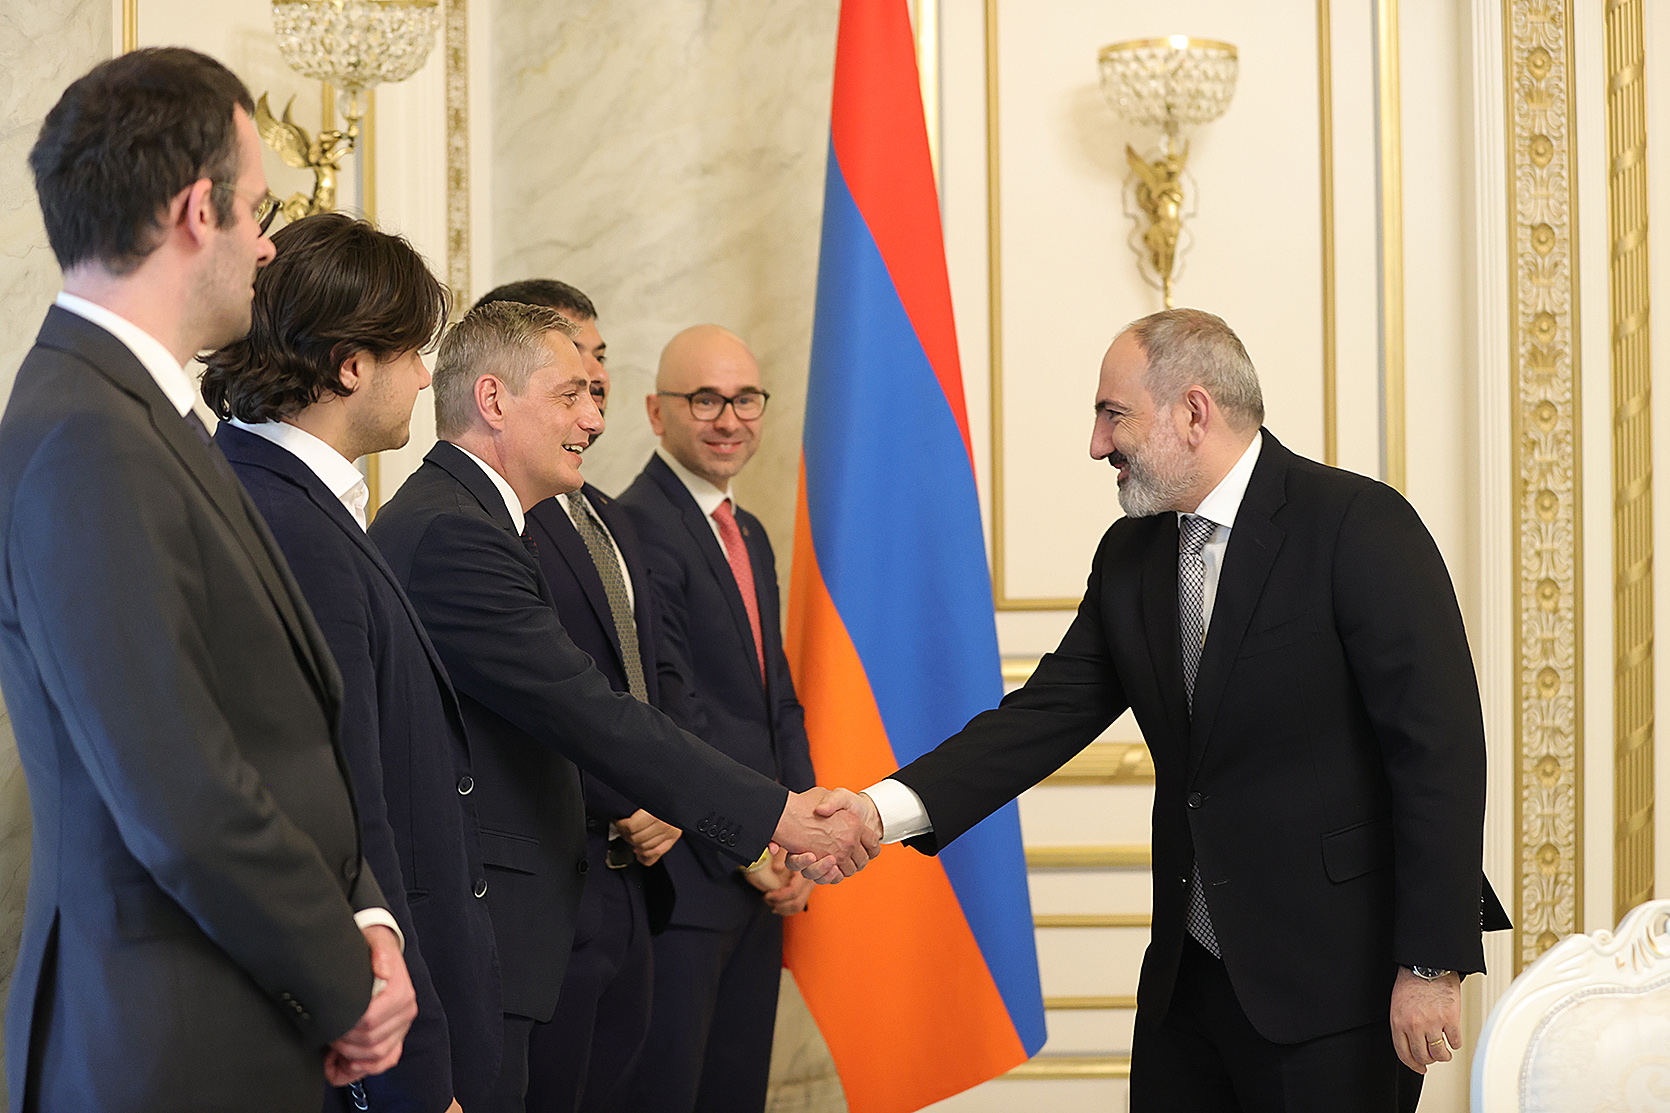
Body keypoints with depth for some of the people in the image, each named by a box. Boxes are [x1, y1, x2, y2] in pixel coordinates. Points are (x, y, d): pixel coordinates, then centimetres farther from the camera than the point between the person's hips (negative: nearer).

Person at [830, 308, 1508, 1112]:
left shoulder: (1360, 526, -12)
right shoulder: (1130, 555, 10)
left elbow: (1439, 750, -15)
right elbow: (1050, 712, 5)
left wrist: (1431, 965, -18)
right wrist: (886, 808, -9)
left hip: (1332, 981, -6)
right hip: (1187, 979, 6)